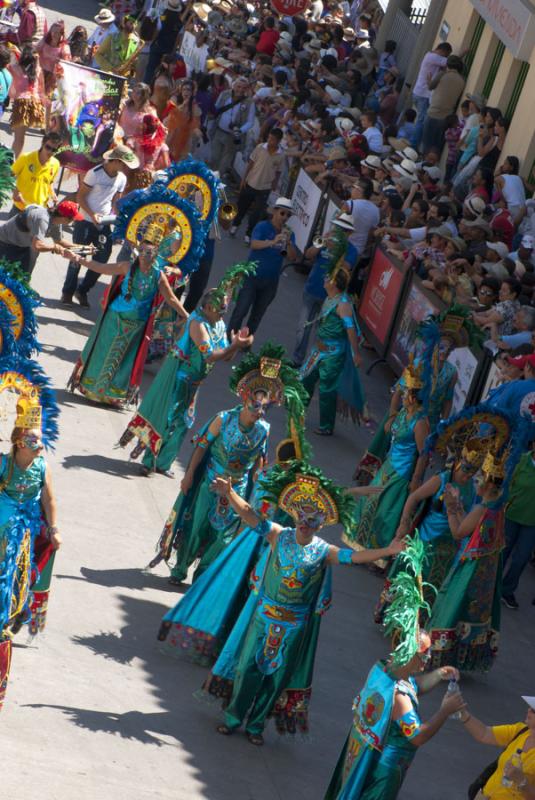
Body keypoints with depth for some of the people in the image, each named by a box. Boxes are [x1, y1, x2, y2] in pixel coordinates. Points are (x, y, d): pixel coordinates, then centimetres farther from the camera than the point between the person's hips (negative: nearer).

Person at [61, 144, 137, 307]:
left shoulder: (121, 178, 1)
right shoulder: (95, 173, -16)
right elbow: (80, 196, -12)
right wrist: (92, 214, -23)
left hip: (104, 224, 5)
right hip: (86, 222, -5)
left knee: (102, 259, 4)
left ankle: (82, 291, 22)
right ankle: (67, 292, 18)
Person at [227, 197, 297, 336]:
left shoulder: (289, 233, 1)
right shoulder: (262, 227, -9)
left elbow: (293, 257, -5)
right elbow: (254, 244, -26)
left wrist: (288, 242, -24)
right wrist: (272, 242, -43)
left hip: (271, 282, 4)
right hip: (252, 276, -4)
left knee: (256, 316, 12)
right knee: (240, 311, -6)